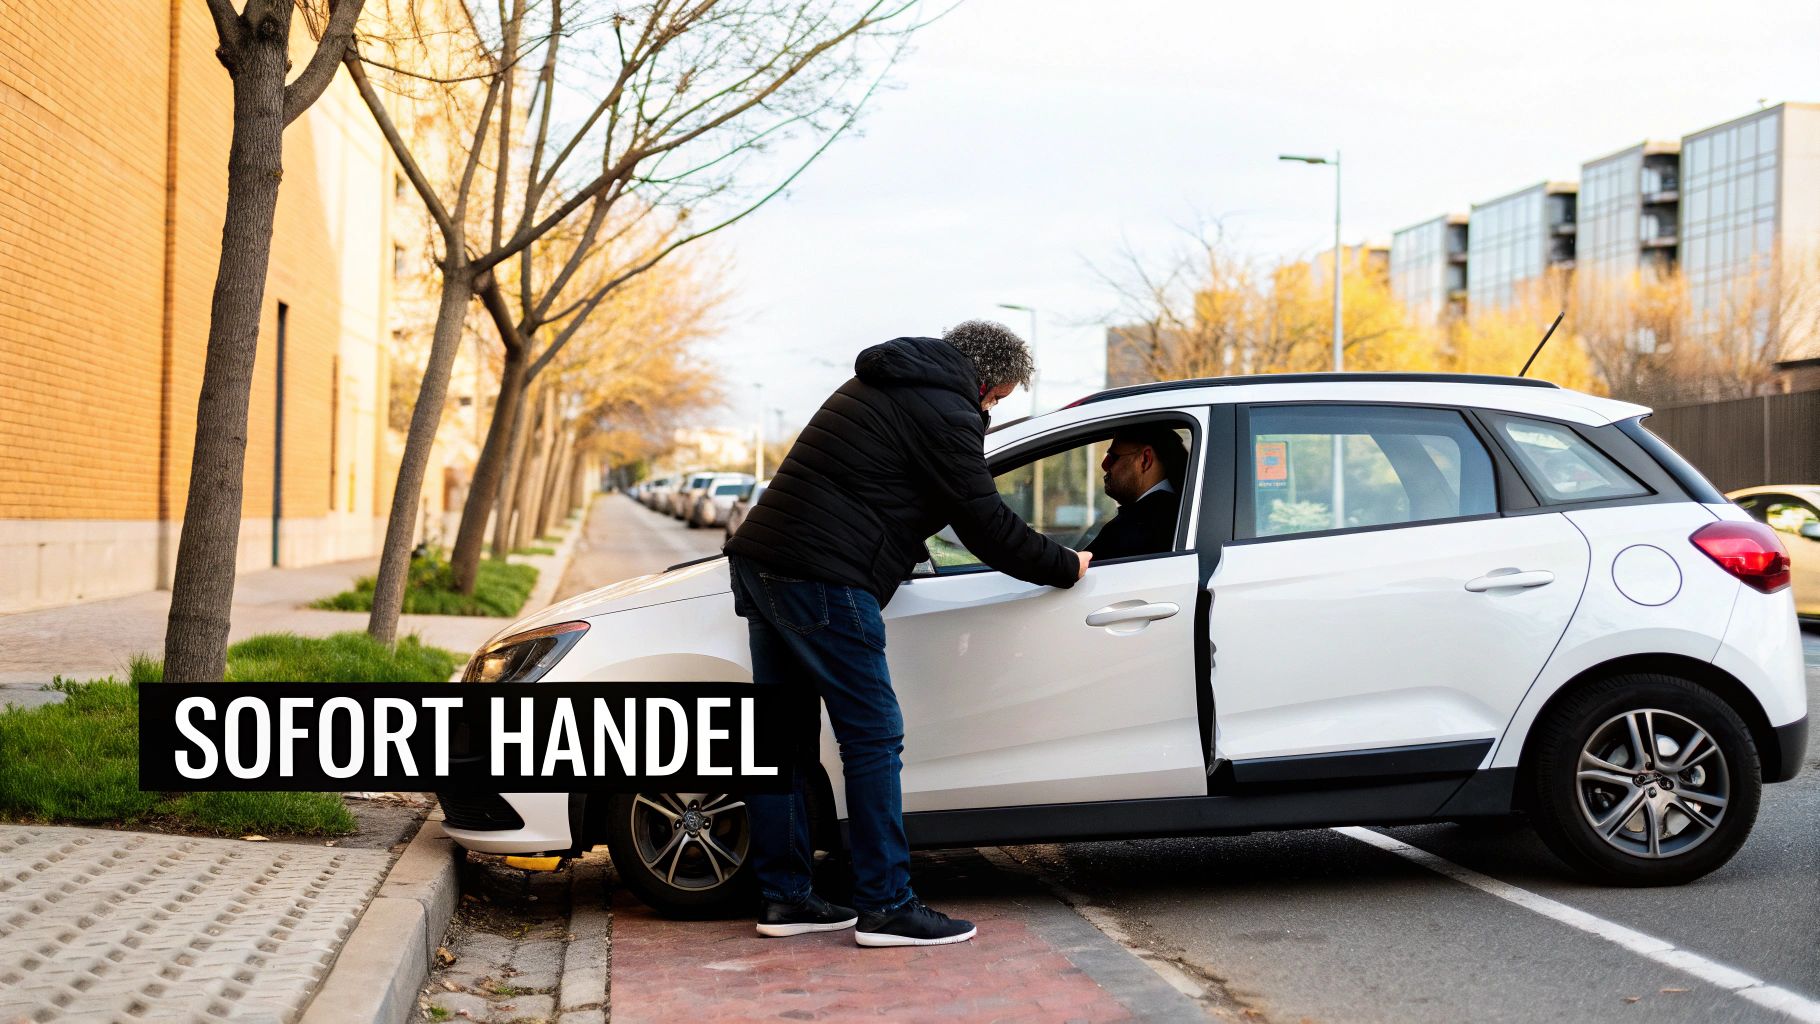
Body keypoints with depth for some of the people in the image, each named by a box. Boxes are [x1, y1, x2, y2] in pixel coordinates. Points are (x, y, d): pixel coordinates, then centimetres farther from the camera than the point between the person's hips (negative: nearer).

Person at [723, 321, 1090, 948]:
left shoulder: (880, 385, 23)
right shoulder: (945, 413, -6)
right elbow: (986, 525, -3)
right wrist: (1066, 567, 9)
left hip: (759, 561, 10)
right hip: (822, 582, -10)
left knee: (785, 738, 13)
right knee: (874, 738, -4)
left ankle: (783, 897, 18)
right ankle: (886, 907, -2)